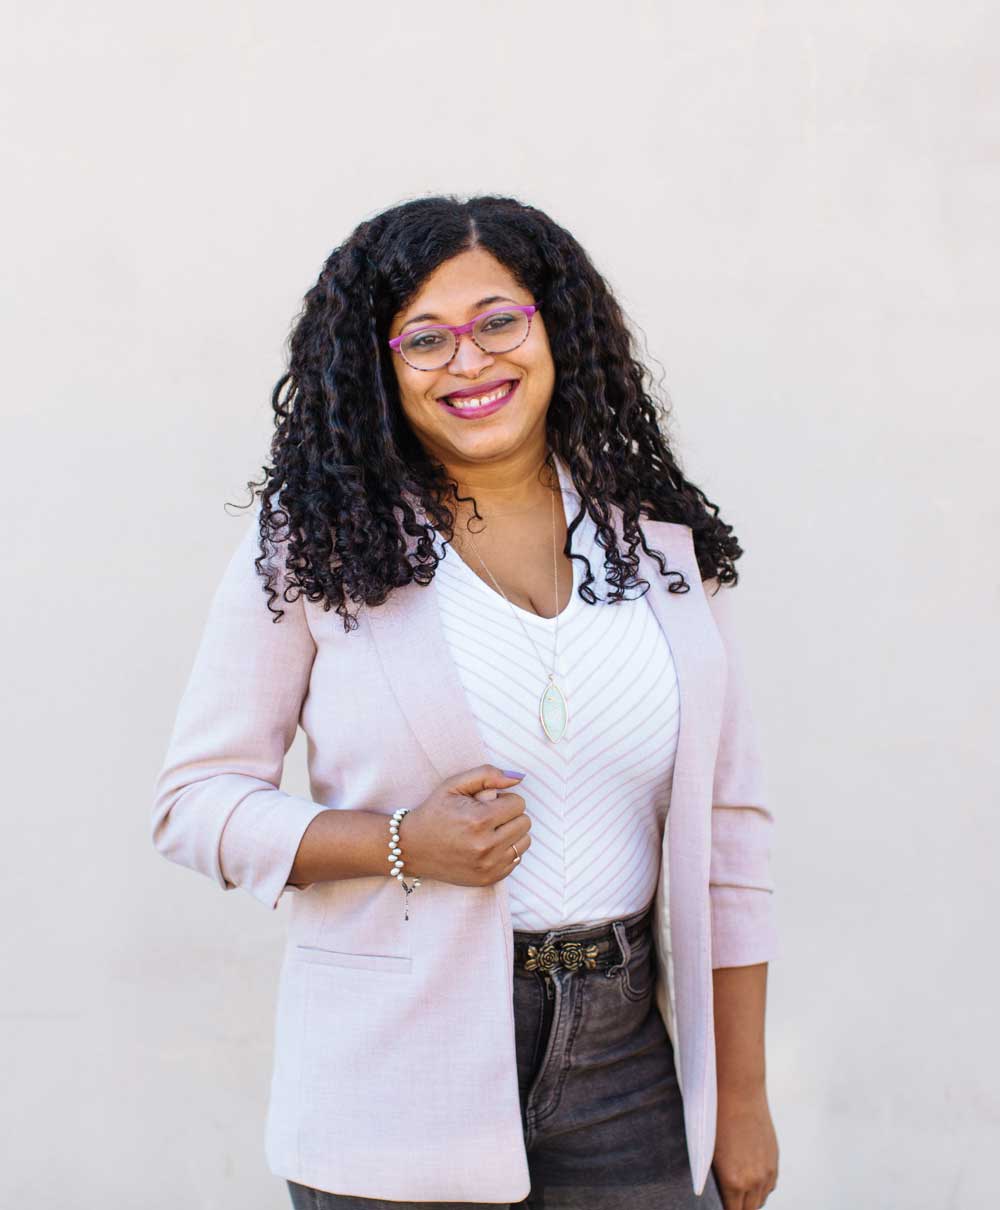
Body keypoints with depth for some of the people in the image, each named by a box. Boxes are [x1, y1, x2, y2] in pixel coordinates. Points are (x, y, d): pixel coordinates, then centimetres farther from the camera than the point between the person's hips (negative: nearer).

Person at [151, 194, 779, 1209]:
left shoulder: (662, 541, 3)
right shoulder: (312, 543, -4)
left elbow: (727, 829, 5)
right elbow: (195, 800, -2)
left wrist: (742, 1098, 6)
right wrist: (403, 844, -17)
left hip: (628, 1069, 2)